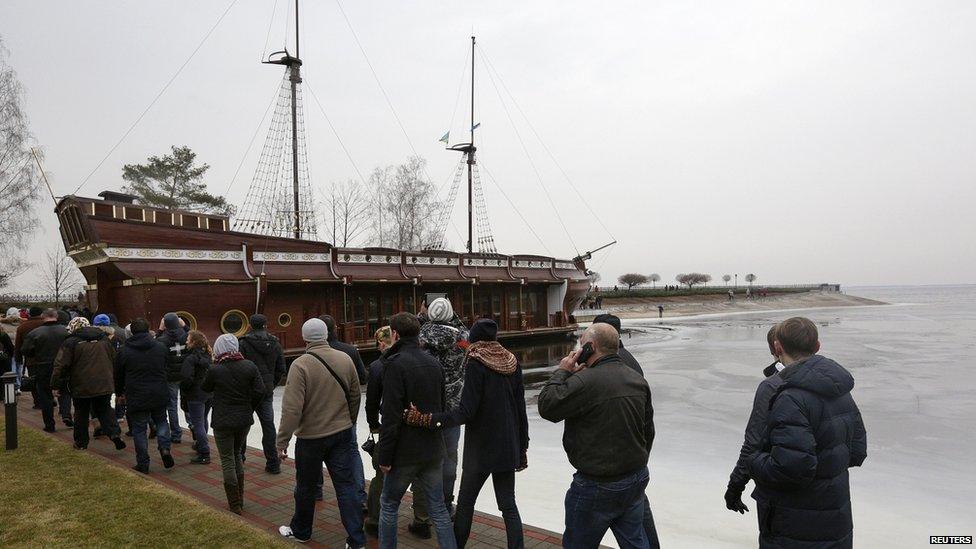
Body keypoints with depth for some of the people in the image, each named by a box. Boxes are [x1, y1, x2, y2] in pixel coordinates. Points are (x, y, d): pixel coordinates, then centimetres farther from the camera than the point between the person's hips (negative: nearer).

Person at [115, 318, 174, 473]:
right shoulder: (161, 347, 1)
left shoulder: (124, 351, -4)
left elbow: (119, 375, 7)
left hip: (137, 397, -2)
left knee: (139, 429, 7)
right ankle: (165, 448, 2)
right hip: (159, 395, 2)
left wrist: (119, 393, 23)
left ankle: (143, 464, 11)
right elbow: (167, 370, 12)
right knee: (161, 421, 22)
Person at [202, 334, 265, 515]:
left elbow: (205, 388, 6)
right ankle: (240, 500, 27)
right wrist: (248, 407, 6)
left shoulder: (215, 370, -13)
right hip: (244, 420, 4)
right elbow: (260, 391, -8)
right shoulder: (249, 366, -5)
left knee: (227, 461, 7)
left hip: (223, 422, -4)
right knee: (237, 455, 22)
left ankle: (235, 505, 11)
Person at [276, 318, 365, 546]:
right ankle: (356, 539, 10)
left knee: (306, 486, 16)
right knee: (347, 485, 8)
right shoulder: (345, 359, -3)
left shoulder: (300, 365, -18)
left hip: (311, 436, -3)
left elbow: (292, 409, -20)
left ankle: (301, 531, 36)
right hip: (341, 433, 4)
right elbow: (355, 396, 7)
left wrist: (282, 442, -11)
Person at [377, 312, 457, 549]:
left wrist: (384, 456, -13)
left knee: (388, 505, 14)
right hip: (434, 450, 6)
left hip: (405, 452, -6)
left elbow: (391, 416, -19)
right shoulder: (434, 362, 7)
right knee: (438, 509, 12)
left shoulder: (395, 364, -16)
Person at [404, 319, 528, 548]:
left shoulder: (476, 364, -13)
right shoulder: (512, 362, 3)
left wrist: (427, 419, -24)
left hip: (482, 447, -5)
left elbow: (466, 412, -20)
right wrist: (522, 446, 14)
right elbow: (520, 408, 6)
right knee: (508, 504, 11)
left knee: (466, 502, 13)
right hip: (508, 445, 5)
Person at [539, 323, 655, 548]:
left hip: (597, 487, -7)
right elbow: (648, 431, 13)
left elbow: (546, 406, -16)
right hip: (636, 481, 7)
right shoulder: (638, 380, 3)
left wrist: (562, 372, -5)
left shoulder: (585, 381, -24)